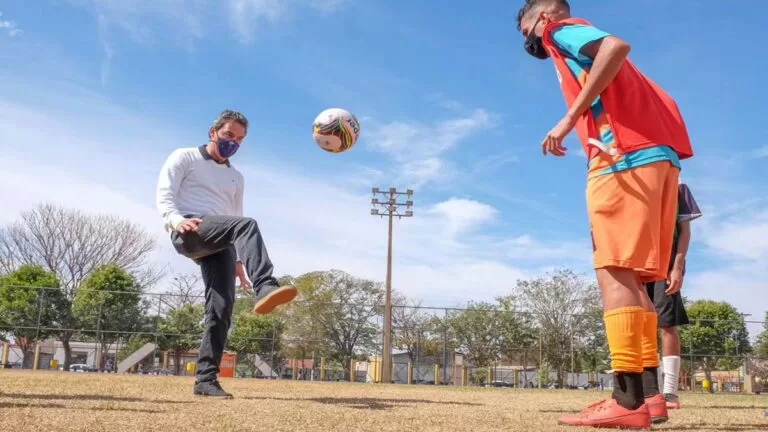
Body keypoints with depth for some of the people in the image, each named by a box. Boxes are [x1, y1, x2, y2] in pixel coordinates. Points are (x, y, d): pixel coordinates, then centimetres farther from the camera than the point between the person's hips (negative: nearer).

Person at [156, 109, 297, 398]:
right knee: (246, 224, -34)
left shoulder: (236, 178, 30)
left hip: (217, 244, 6)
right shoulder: (184, 158, 14)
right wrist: (178, 220, -21)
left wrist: (239, 261, 17)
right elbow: (164, 196, 1)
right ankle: (265, 289, -54)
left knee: (221, 309, -11)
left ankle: (205, 379, -7)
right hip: (188, 232, -5)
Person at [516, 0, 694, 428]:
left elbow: (617, 46, -14)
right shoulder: (583, 43, 33)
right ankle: (649, 394, 5)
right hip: (661, 156, 9)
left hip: (625, 156, -9)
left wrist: (570, 118, -16)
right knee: (631, 277, 7)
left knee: (615, 271, -13)